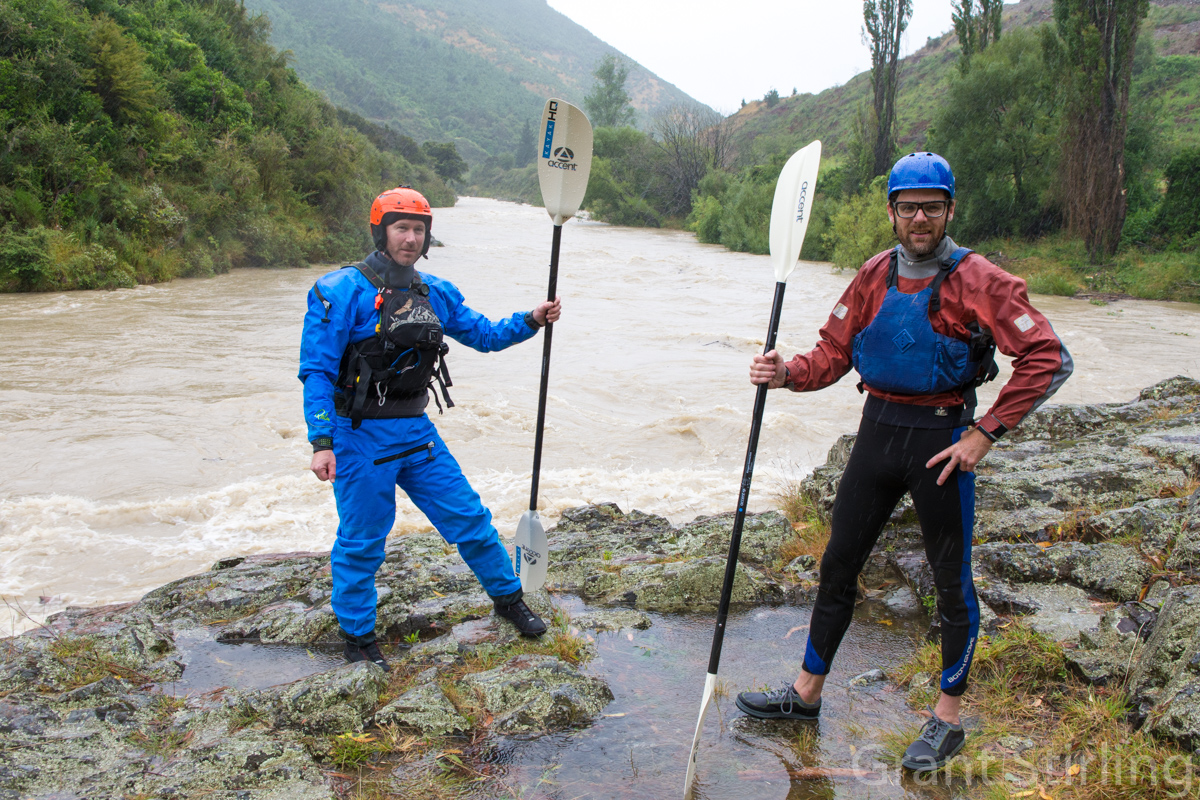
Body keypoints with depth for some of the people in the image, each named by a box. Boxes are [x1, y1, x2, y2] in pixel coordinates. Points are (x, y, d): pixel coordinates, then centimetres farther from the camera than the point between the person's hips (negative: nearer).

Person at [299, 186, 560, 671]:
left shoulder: (435, 293, 5)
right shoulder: (343, 291, -12)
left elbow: (483, 335, 17)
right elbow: (316, 371, -14)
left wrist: (531, 321, 0)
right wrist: (321, 442, -21)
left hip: (417, 432, 5)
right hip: (361, 437, -5)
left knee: (468, 518, 10)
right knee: (361, 542, 6)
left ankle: (507, 598, 30)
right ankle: (358, 637, 27)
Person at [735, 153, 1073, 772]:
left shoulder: (977, 280, -11)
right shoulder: (874, 276, 5)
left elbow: (1048, 359, -16)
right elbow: (834, 352, 5)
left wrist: (985, 432, -18)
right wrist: (789, 373, -16)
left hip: (941, 436, -5)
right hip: (878, 429, 5)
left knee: (951, 581, 7)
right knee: (838, 564, 11)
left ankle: (948, 719, 26)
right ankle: (807, 692, 28)